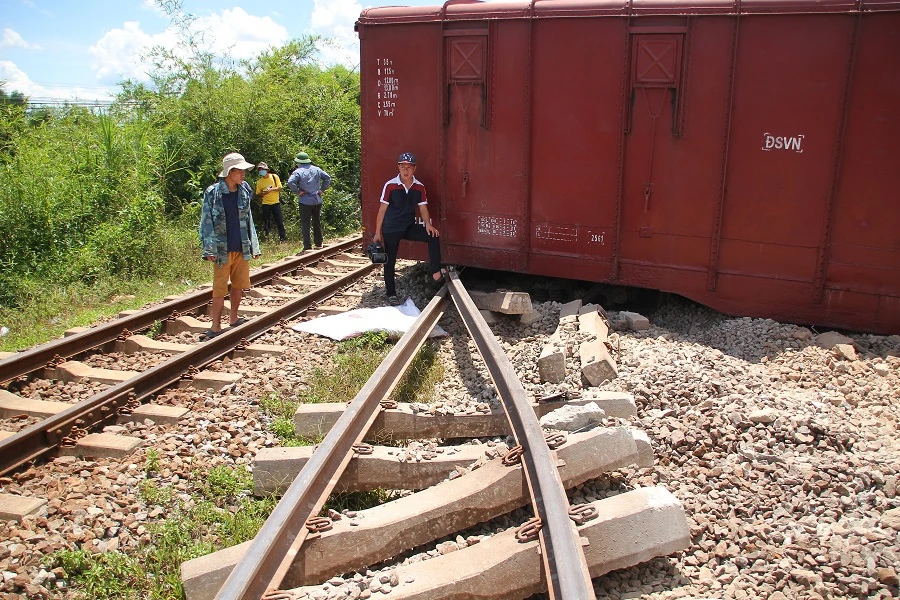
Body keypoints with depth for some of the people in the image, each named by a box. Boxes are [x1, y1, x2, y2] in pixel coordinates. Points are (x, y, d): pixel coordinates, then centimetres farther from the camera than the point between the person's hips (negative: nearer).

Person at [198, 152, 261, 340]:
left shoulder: (244, 191, 5)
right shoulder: (213, 193, -9)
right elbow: (206, 222, -7)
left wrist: (253, 245, 11)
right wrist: (209, 249, -13)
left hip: (242, 248, 5)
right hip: (223, 250, -5)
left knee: (239, 285, 14)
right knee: (220, 289, 0)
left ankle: (233, 319, 30)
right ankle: (215, 327, 9)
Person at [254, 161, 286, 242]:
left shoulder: (274, 177, 0)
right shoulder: (259, 181, 5)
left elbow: (280, 188, -4)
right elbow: (258, 195, 9)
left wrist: (271, 189, -19)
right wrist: (262, 193, -13)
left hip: (275, 203, -2)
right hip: (265, 204, 2)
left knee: (279, 221, -2)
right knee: (265, 222, 4)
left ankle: (283, 238, 4)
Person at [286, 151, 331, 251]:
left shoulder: (298, 172, -11)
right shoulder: (316, 169, 5)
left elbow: (290, 182, -24)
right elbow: (328, 178, 7)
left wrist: (298, 192, -13)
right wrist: (321, 189, 6)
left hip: (305, 201, -5)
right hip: (317, 201, 5)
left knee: (305, 224, 0)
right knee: (317, 222, 17)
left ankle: (307, 246, -3)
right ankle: (319, 244, 23)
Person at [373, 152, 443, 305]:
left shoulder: (419, 187, -1)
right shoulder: (390, 186, -11)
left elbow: (423, 208, 3)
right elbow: (382, 209, -6)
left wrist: (428, 224, -17)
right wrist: (378, 232, -5)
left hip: (410, 226, 3)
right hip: (391, 229, -3)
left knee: (433, 237, -18)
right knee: (390, 262, 4)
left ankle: (436, 275, -16)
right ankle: (391, 294, 21)